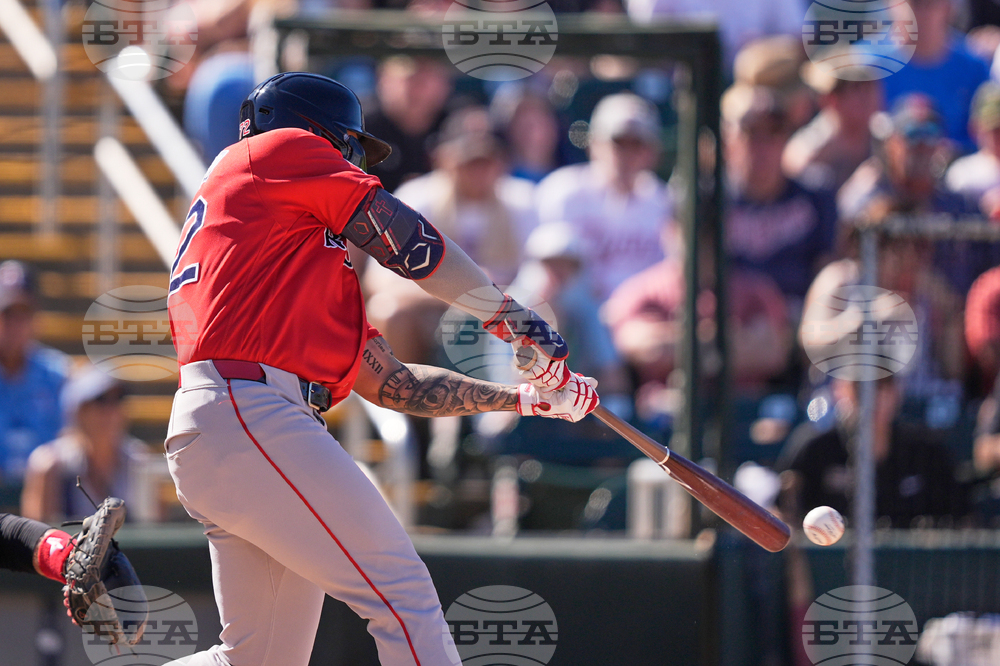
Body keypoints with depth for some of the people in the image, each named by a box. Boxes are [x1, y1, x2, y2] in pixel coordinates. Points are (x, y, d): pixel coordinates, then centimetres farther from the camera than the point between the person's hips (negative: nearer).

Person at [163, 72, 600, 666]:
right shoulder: (281, 149, 11)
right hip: (248, 413, -10)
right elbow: (406, 239, 3)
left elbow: (395, 384, 30)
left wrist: (528, 398, 29)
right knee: (404, 596, -13)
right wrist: (509, 314, 11)